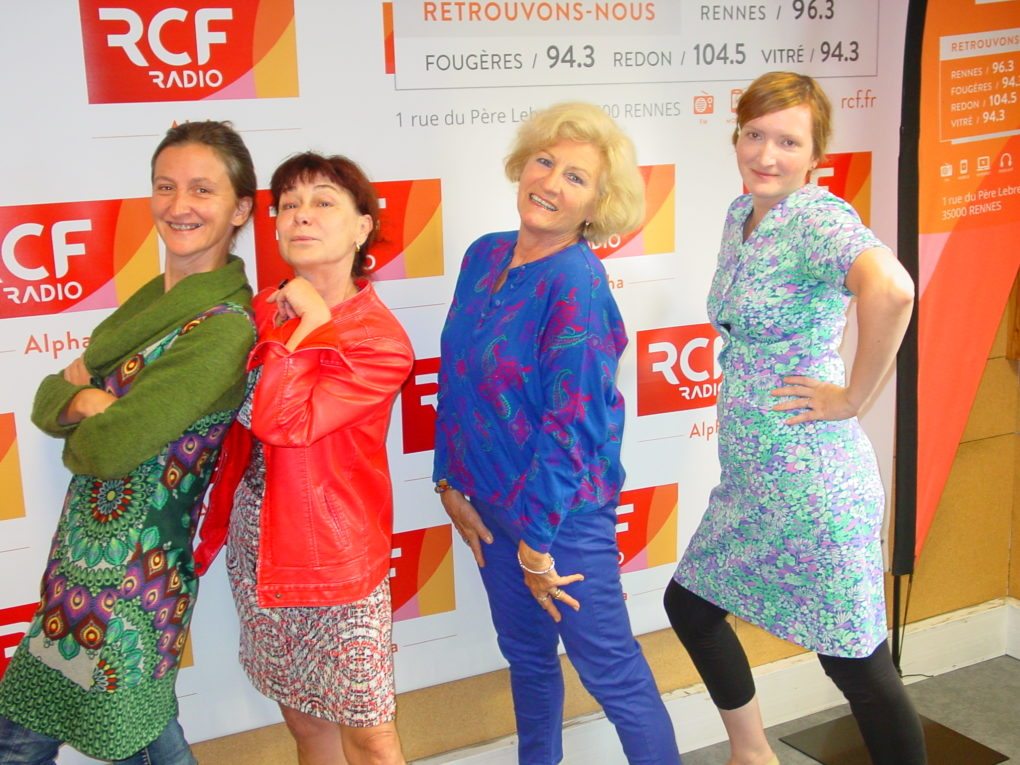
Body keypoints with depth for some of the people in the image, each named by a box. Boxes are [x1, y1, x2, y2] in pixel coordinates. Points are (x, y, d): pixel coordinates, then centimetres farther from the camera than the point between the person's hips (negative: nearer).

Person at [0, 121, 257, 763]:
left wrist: (86, 425, -1)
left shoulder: (224, 329, -22)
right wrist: (80, 399, -15)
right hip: (82, 556, 9)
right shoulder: (154, 299, 7)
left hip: (128, 580, -9)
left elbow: (107, 449, -23)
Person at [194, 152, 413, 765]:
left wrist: (308, 321, -20)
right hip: (257, 544, 6)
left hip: (335, 555, -6)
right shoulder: (267, 306, 4)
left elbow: (281, 420, -27)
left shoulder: (380, 341, -16)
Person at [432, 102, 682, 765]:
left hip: (561, 510, -7)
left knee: (610, 671, 7)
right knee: (526, 654, 23)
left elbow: (572, 424, -21)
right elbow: (455, 380, 7)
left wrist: (536, 541, -17)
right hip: (491, 503, 7)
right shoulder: (485, 257, 1)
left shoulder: (577, 283, -21)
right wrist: (451, 482, 5)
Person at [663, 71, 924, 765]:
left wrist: (854, 396, -27)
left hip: (811, 485, -10)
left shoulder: (818, 216, -17)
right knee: (689, 604, 23)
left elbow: (890, 289, -39)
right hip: (750, 479, 10)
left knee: (859, 664, 1)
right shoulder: (741, 214, 9)